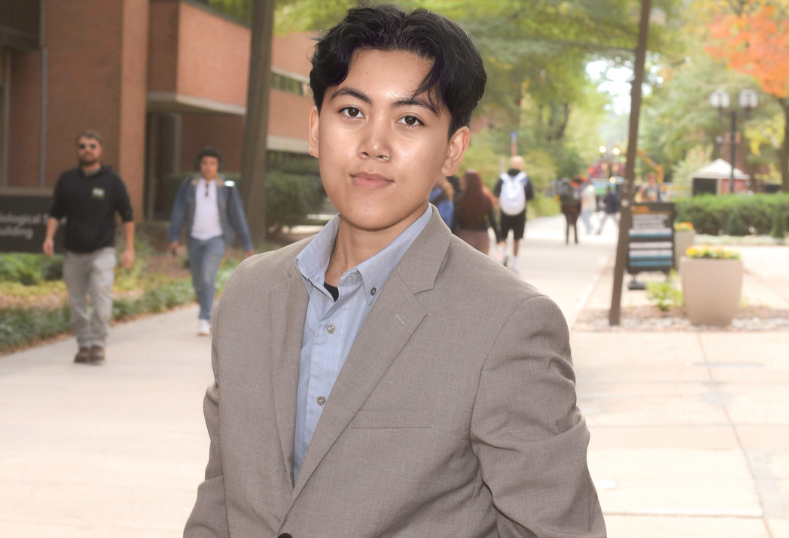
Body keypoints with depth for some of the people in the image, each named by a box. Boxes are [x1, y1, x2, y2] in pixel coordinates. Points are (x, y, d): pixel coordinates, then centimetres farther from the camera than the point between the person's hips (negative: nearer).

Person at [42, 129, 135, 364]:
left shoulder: (112, 180, 0)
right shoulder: (66, 179, 7)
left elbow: (127, 215, 4)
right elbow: (55, 212, 12)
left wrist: (129, 248, 0)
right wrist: (49, 237, -5)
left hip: (102, 250, -3)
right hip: (73, 252, 3)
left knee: (101, 297, -16)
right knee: (76, 302, 6)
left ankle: (98, 344, -7)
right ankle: (84, 345, 17)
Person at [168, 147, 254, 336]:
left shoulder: (227, 188, -4)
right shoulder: (188, 185, -1)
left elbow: (238, 216, -2)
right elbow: (178, 212, -4)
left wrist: (248, 245, -1)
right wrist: (173, 238, -16)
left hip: (217, 238, -3)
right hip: (195, 239, 3)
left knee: (207, 275, -24)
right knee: (198, 283, 10)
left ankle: (204, 320, -22)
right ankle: (210, 315, 35)